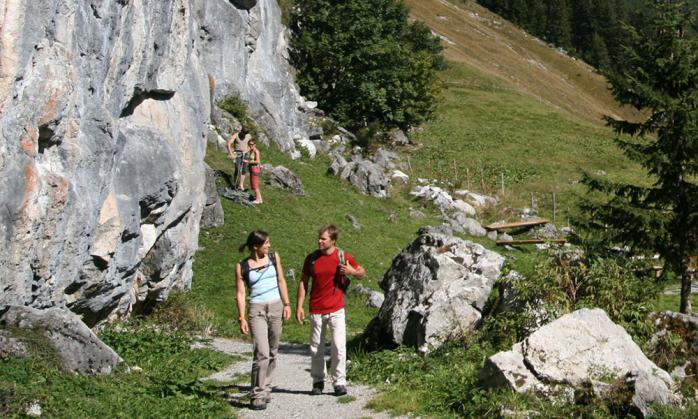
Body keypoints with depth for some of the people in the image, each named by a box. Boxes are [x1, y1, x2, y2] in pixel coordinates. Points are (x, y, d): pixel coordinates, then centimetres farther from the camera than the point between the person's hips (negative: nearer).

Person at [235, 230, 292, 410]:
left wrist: (287, 304, 4)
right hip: (257, 310, -4)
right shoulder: (242, 266, -1)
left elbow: (281, 281, 11)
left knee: (272, 352, 8)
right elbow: (240, 293, -1)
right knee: (261, 353, -14)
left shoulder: (274, 257, 7)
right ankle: (257, 395, -8)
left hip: (276, 307, 4)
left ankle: (266, 388, 21)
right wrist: (242, 318, -6)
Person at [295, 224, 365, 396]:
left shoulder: (344, 257, -3)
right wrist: (299, 306, 2)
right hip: (316, 311, 2)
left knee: (339, 347, -6)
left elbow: (362, 274, 9)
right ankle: (318, 382, 22)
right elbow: (303, 282, 7)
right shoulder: (311, 258, 1)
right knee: (316, 349, 9)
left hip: (336, 310, -2)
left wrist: (352, 272, -14)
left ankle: (339, 382, 5)